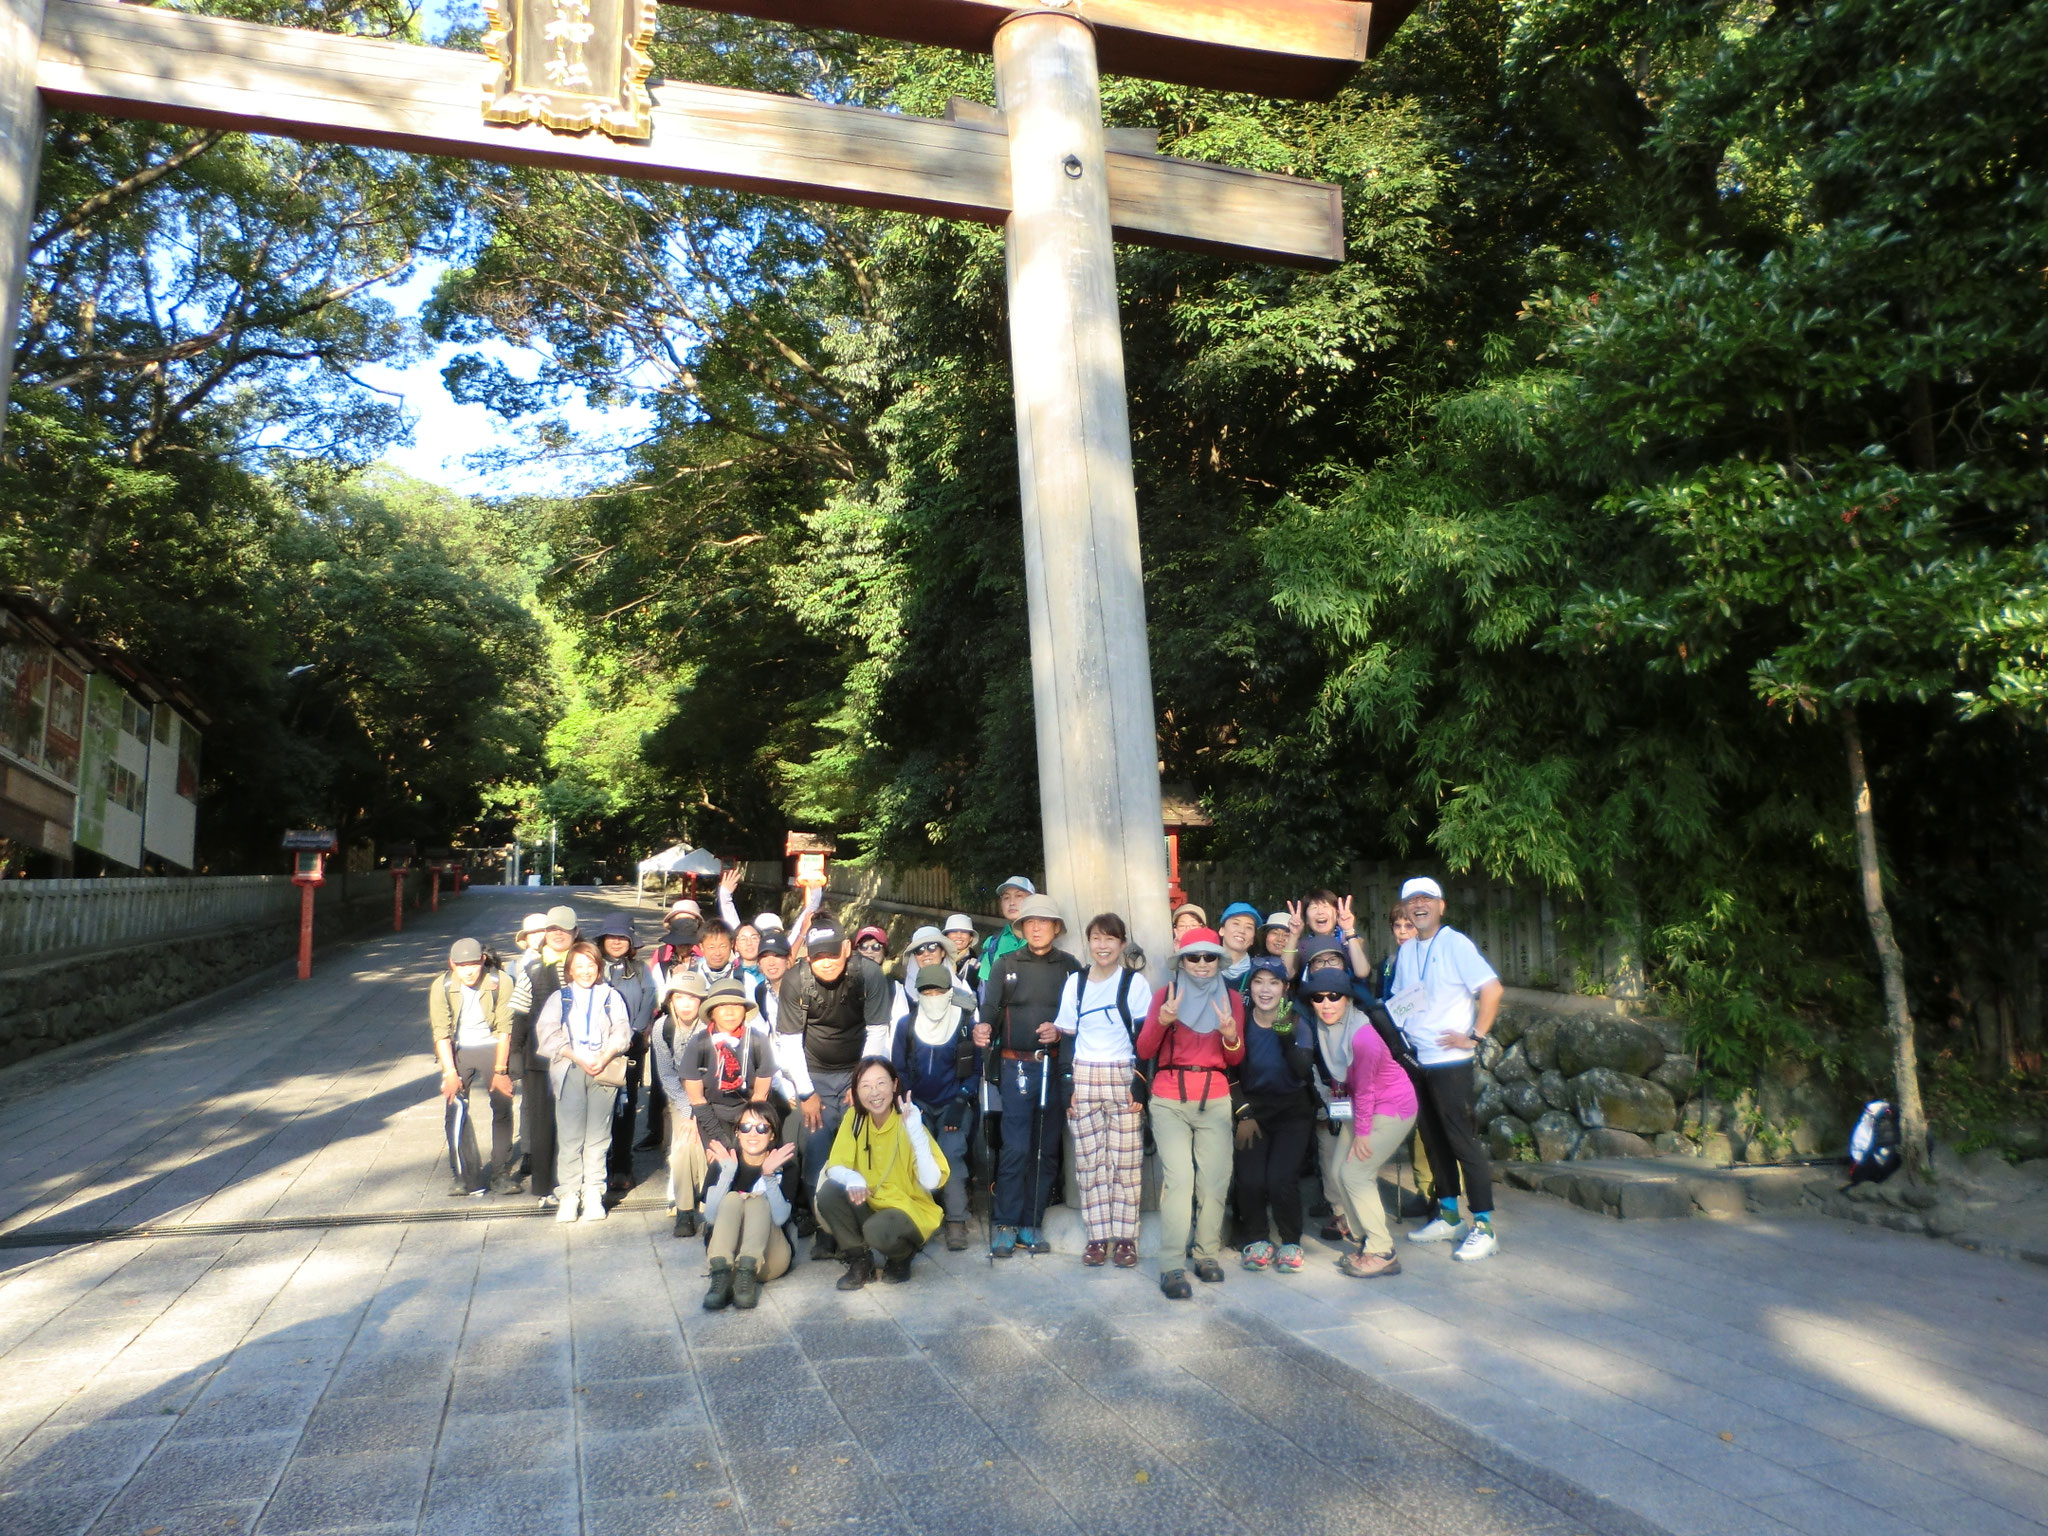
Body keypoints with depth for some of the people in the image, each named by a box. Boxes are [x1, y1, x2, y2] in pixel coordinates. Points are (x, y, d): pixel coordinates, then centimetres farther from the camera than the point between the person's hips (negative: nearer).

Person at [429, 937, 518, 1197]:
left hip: (492, 1046, -1)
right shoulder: (441, 986, -14)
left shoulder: (501, 982, -18)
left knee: (502, 1106, -9)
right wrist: (450, 1073, -16)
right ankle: (465, 1176, 1)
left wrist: (499, 1070, -14)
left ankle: (501, 1174, 0)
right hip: (458, 1050, 1)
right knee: (456, 1110, -8)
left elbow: (504, 1029, -14)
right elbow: (441, 1032, -10)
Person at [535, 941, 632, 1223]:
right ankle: (569, 1194, -3)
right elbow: (548, 1034, 3)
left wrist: (605, 1058, -11)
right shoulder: (559, 998, 16)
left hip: (603, 1070, 0)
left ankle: (593, 1194, 2)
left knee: (598, 1135, -2)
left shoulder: (611, 996, 17)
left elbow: (622, 1031, 6)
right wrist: (577, 1057, -10)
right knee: (569, 1134, -7)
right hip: (569, 1070, 0)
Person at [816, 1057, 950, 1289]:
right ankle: (859, 1260, -2)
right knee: (829, 1192, -21)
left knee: (878, 1230, -34)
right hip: (869, 1207, 4)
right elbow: (835, 1166, -8)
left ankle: (902, 1257, 2)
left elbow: (931, 1182, -27)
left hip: (911, 1211, -4)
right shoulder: (854, 1118, -7)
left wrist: (916, 1133, -38)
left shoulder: (907, 1123, -19)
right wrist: (851, 1178, -31)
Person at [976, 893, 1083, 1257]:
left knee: (1046, 1150, 7)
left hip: (1056, 1067, 2)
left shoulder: (1070, 967, 8)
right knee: (1016, 1148, -8)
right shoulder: (1006, 965, 8)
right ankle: (1004, 1224, 4)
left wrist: (1061, 1032, -15)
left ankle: (1031, 1224, 17)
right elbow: (990, 1007, -2)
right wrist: (984, 1027, -23)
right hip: (1016, 1066, -2)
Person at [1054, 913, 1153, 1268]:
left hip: (1124, 1079, -2)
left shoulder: (1135, 983, 2)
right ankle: (1097, 1236, 9)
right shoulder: (1075, 983, 10)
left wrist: (1140, 1085, -8)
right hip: (1083, 1080, 2)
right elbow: (1065, 1037, 9)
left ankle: (1125, 1238, 5)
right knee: (1089, 1162, 1)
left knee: (1126, 1161, -3)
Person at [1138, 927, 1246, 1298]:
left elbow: (1235, 1059, 7)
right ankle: (1171, 1266, -9)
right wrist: (1162, 1020, -21)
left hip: (1215, 1101, 2)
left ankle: (1206, 1254, 11)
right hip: (1169, 1101, -2)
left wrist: (1231, 1036, -14)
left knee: (1214, 1180, -7)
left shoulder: (1231, 999, 9)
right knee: (1178, 1178, -13)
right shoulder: (1166, 995, 4)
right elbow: (1144, 1051, -3)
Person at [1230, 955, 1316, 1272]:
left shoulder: (1298, 1021, -7)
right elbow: (1232, 1073, 0)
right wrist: (1244, 1115, -7)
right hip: (1253, 1108, 1)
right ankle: (1256, 1240, 8)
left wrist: (1286, 1036, -28)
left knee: (1281, 1178, -20)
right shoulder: (1241, 1023, -5)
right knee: (1250, 1179, -18)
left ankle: (1290, 1242, 5)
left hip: (1293, 1110, -1)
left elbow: (1303, 1071, -19)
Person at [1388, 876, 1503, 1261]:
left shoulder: (1455, 944, -9)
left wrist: (1474, 1036, -16)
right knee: (1434, 1140, 14)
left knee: (1462, 1140, -4)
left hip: (1449, 1060, -7)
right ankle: (1448, 1217, 25)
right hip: (1416, 1060, 7)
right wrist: (1399, 1035, 5)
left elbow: (1492, 989, -14)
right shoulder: (1405, 952, 12)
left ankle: (1483, 1227, 3)